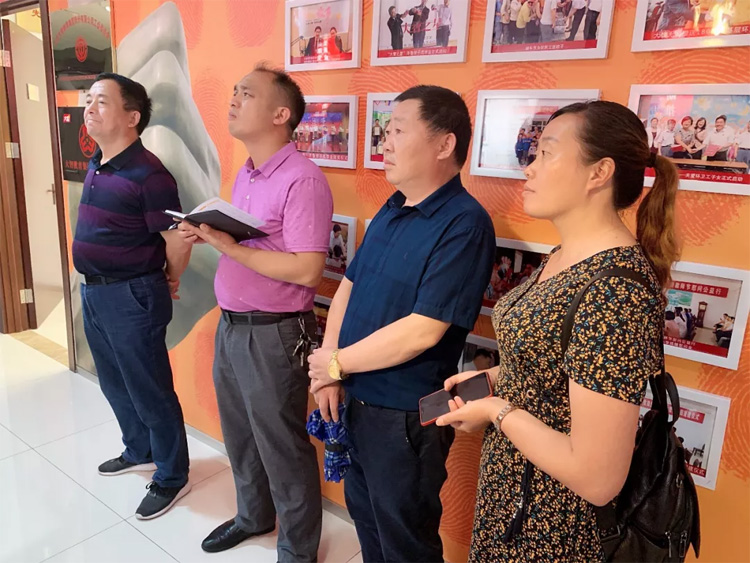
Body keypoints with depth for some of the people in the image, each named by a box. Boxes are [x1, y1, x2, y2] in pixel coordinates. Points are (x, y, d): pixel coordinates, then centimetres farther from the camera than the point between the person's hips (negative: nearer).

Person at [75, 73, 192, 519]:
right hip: (94, 292, 9)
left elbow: (178, 242, -18)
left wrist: (166, 285, -3)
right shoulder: (96, 164, 8)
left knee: (150, 391, 4)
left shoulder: (148, 173, -20)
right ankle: (140, 452, 43)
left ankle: (172, 478, 22)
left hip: (131, 297, -9)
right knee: (116, 385, 22)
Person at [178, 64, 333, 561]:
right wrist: (208, 234, 0)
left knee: (282, 447, 8)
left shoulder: (302, 179, -19)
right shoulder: (245, 174, 10)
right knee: (240, 434, 24)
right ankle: (253, 515, 48)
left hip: (274, 333, -9)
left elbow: (306, 270, -25)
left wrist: (229, 247, -22)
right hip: (230, 325, 9)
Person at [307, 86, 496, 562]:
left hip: (405, 416, -8)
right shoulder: (391, 210, 5)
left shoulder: (464, 224, -21)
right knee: (365, 517, 28)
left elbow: (422, 330, -26)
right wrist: (328, 374, -4)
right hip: (355, 400, 8)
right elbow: (349, 287, 7)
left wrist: (338, 363, -14)